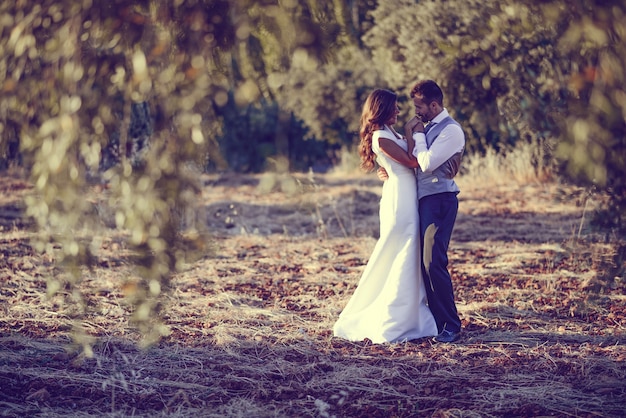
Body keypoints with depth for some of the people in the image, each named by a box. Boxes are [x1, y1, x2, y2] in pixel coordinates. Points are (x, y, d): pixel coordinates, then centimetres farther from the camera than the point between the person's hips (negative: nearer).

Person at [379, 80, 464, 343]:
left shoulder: (451, 130, -11)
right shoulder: (428, 128, 17)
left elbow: (427, 163, -20)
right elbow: (417, 164, 24)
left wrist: (416, 135, -8)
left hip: (440, 201, -9)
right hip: (425, 200, 9)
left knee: (434, 262, -13)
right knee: (425, 263, 9)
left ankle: (451, 326, -8)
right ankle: (436, 320, 16)